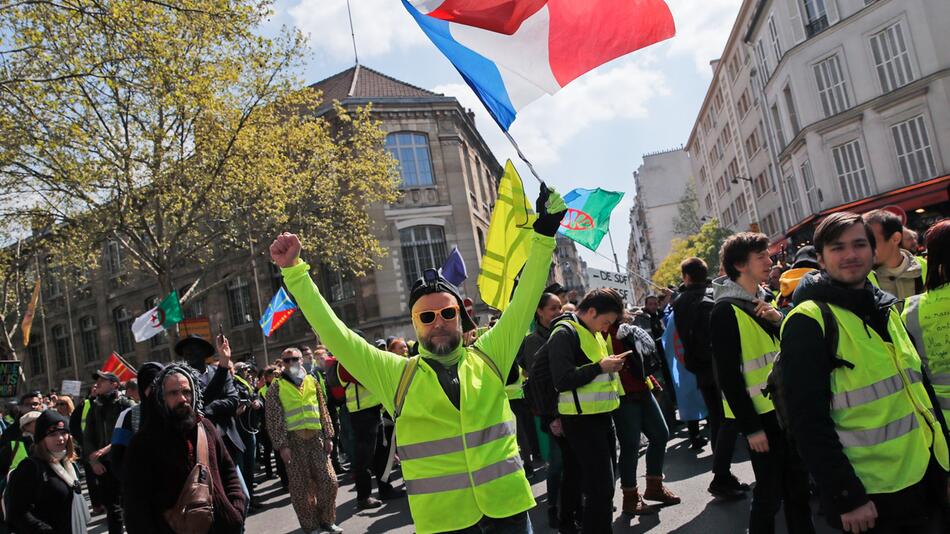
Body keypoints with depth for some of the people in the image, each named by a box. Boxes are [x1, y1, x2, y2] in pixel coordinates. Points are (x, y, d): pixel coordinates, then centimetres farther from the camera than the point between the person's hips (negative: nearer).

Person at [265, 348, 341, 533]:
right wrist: (282, 445, -11)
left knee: (328, 481, 2)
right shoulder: (276, 386, 0)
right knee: (301, 487, 3)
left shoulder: (312, 381, 11)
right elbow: (273, 419, -5)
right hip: (293, 441, -3)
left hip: (315, 438, 3)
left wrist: (328, 436, 6)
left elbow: (323, 410, 12)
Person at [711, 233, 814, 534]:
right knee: (770, 493, 0)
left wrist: (779, 320, -1)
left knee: (798, 485, 16)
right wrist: (751, 427, -16)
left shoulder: (762, 301, 11)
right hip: (761, 415, -8)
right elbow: (728, 376, -17)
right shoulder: (726, 311, -15)